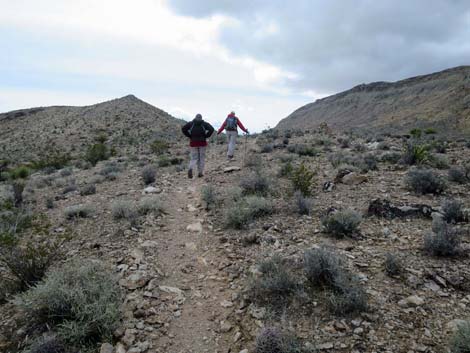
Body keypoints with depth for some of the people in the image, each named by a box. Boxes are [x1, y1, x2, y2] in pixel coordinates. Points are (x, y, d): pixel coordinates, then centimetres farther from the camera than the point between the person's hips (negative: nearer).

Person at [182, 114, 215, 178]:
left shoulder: (191, 123, 6)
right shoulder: (204, 123, 3)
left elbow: (183, 129, -6)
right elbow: (211, 129, -12)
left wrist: (190, 136, 1)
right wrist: (206, 136, -3)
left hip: (193, 143, 1)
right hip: (202, 142, -1)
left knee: (194, 158, 7)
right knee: (202, 158, 12)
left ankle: (190, 169, -21)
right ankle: (200, 173, 13)